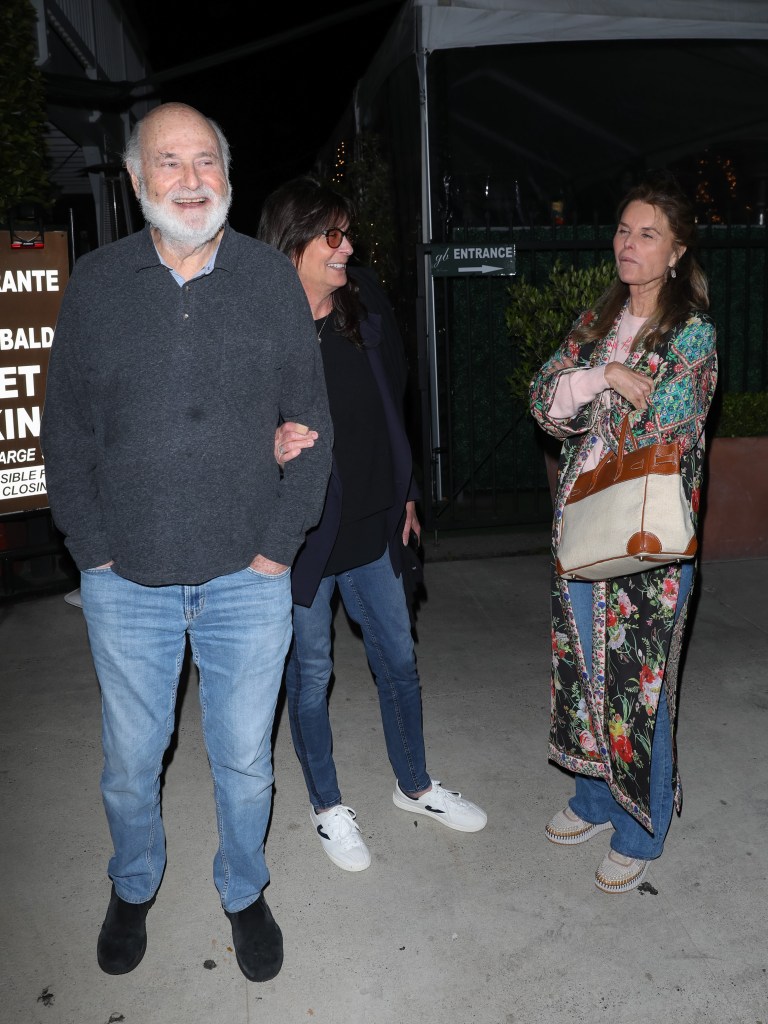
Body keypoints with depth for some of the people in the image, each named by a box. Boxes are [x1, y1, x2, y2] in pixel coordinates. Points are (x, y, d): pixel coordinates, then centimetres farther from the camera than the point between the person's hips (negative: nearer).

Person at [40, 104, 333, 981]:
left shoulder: (272, 279, 1)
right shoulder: (96, 283, 2)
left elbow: (310, 422, 2)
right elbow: (65, 429, 5)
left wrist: (279, 544, -5)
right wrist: (93, 549, -2)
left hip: (248, 579, 0)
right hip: (125, 581, 1)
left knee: (244, 760, 13)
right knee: (130, 759, 16)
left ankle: (244, 892, 40)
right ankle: (133, 889, 45)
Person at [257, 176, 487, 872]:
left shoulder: (365, 301, 0)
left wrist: (404, 494, 13)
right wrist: (273, 446, -34)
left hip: (373, 521, 5)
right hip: (302, 529, -4)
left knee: (399, 659, 17)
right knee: (311, 674, 12)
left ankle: (415, 786, 40)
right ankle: (327, 804, 36)